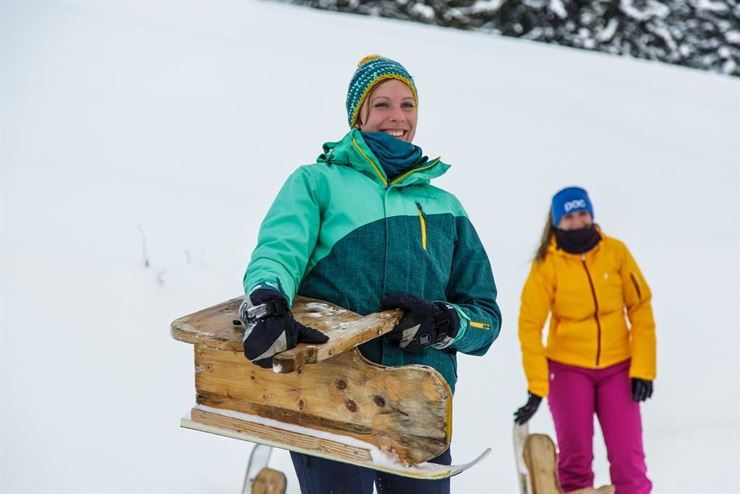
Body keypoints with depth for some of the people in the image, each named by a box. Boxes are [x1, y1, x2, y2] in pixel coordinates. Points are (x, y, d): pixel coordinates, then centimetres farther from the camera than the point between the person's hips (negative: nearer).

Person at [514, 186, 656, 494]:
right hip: (568, 368, -1)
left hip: (618, 367, 1)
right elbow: (530, 325, -11)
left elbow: (640, 309, -1)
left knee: (628, 457, -2)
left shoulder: (616, 252, -4)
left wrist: (643, 368, -6)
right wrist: (537, 386, -15)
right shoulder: (547, 264, -9)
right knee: (575, 457, 4)